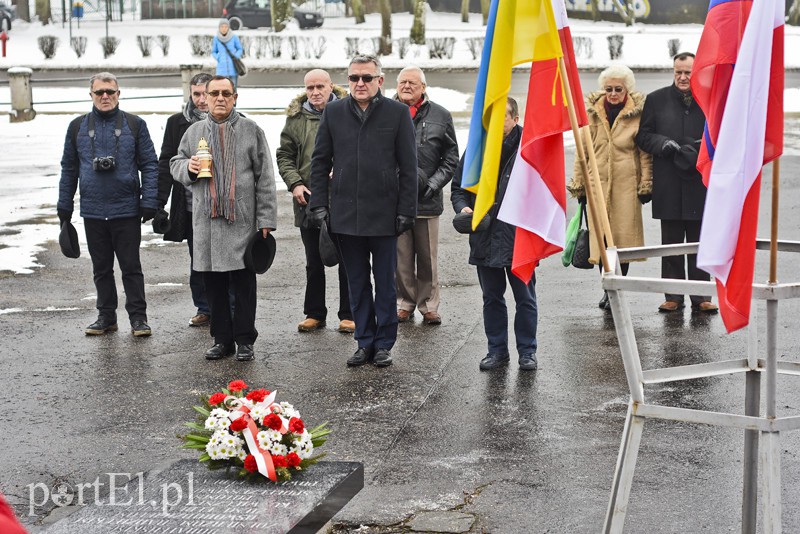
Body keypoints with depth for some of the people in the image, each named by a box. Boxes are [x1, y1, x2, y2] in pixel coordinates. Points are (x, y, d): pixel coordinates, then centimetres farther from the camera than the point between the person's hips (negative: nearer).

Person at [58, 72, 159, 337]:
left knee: (131, 267, 2)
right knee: (101, 268, 11)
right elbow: (69, 169, 12)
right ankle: (106, 317, 20)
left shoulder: (134, 125, 2)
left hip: (127, 211, -3)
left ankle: (138, 317, 9)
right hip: (92, 212, 3)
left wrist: (149, 203, -8)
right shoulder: (78, 127, 8)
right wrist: (64, 207, 9)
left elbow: (149, 165, 0)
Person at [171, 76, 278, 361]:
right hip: (206, 220, 3)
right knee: (214, 283, 7)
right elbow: (175, 164, 22)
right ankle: (222, 339, 17)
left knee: (243, 282, -1)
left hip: (242, 220, -3)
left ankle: (245, 340, 9)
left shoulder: (251, 131, 4)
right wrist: (188, 167, -3)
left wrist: (266, 218, -5)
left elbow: (264, 178, 1)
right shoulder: (194, 132, 13)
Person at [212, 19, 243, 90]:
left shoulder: (234, 37, -3)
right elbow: (213, 52, 12)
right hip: (222, 67, 0)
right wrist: (218, 59, -7)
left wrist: (236, 57, -8)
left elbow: (240, 49, 9)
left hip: (233, 67, 0)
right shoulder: (216, 38, 0)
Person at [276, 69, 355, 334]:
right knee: (314, 263, 12)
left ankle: (348, 315, 14)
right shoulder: (296, 118, 7)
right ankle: (314, 313, 22)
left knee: (347, 261, 5)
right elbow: (284, 155, 9)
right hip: (309, 201, 3)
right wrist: (294, 183, -5)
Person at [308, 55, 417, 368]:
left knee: (385, 284, 6)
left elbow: (408, 166, -1)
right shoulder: (334, 112, 6)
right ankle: (365, 342, 20)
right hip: (345, 213, 2)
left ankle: (384, 344, 17)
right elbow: (320, 162, 10)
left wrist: (406, 210, -5)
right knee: (357, 284, 10)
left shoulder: (397, 113, -1)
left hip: (383, 214, -2)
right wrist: (319, 204, 3)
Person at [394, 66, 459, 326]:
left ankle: (429, 305, 17)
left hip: (427, 199, 0)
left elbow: (451, 158, 7)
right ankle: (405, 303, 17)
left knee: (428, 257, 7)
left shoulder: (440, 116, 6)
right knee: (401, 257, 5)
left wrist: (434, 183, -5)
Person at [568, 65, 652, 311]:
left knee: (623, 234, -2)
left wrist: (646, 184, -1)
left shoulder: (638, 113, 1)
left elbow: (645, 152, 3)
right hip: (597, 181, 2)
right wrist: (579, 184, 10)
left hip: (626, 183, -2)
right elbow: (583, 150, 11)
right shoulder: (592, 113, 6)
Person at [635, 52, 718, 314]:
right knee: (671, 243, 7)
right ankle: (673, 297, 14)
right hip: (668, 185, 1)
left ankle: (701, 297, 13)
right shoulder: (656, 100, 5)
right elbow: (643, 135, 7)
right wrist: (663, 144, -12)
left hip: (701, 184, 0)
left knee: (700, 243, 6)